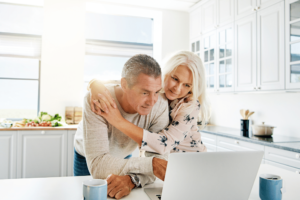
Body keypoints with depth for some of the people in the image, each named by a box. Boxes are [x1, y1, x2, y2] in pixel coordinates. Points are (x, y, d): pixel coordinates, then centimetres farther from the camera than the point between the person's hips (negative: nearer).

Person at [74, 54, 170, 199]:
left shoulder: (160, 105, -31)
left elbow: (159, 156, -31)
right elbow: (97, 165, -42)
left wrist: (132, 179, -49)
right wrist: (149, 164, -49)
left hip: (122, 157, 2)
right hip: (87, 159, -1)